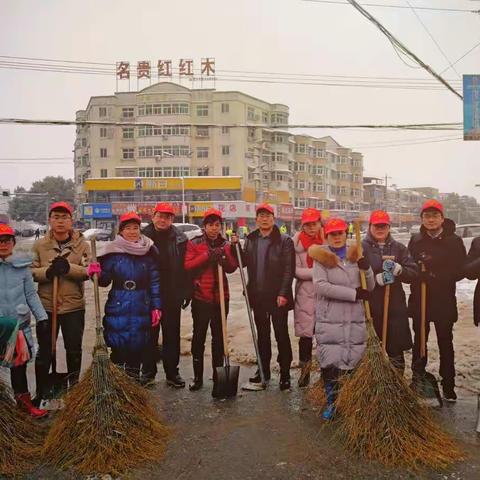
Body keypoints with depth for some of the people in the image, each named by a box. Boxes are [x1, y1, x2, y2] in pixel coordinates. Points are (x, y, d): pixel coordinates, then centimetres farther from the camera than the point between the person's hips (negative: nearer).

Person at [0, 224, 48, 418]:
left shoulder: (22, 265, 0)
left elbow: (31, 294, 4)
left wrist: (42, 318, 1)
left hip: (20, 323, 2)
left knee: (20, 363, 13)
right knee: (16, 365, 8)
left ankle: (23, 399, 28)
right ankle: (22, 398, 25)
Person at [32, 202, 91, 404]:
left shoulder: (82, 244, 0)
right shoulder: (39, 245, 2)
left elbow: (88, 271, -9)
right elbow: (30, 271, -2)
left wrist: (68, 268, -25)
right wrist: (47, 271, -21)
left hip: (74, 306, 0)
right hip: (46, 306, 0)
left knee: (74, 349, 13)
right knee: (44, 351, 10)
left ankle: (74, 387, 33)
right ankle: (40, 392, 25)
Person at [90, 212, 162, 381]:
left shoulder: (148, 252, 2)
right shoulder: (113, 251, -1)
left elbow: (155, 282, 3)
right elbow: (105, 280, 1)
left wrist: (156, 307, -1)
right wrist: (97, 273, -20)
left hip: (141, 309, 1)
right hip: (118, 308, -1)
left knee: (138, 345, 7)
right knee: (118, 346, 0)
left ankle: (134, 377, 25)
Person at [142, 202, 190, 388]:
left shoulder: (180, 239, 1)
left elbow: (186, 267, 1)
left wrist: (186, 292, -2)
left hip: (172, 297, 1)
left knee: (172, 336, 9)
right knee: (149, 335, 11)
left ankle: (172, 373, 21)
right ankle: (148, 372, 24)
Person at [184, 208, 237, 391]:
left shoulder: (225, 244, 9)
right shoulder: (194, 243, 0)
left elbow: (232, 268, 1)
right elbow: (187, 266, -11)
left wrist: (225, 254, -17)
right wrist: (207, 256, -19)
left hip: (220, 297, 3)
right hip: (200, 297, -3)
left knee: (219, 336, 11)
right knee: (198, 336, 1)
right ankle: (197, 377, 11)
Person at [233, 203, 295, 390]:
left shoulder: (284, 240, -7)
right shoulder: (250, 240, 10)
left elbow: (289, 269, -11)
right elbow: (243, 262, 9)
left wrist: (283, 293, -17)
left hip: (277, 297, -5)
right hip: (258, 296, 5)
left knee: (281, 335, 2)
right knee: (262, 335, 16)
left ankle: (285, 374, 12)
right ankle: (263, 370, 28)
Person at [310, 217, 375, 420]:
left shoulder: (356, 256, 11)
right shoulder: (320, 258, 0)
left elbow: (370, 288, 9)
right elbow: (320, 286, -15)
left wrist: (367, 269, -12)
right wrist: (354, 293, -16)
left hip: (355, 321, 3)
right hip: (329, 321, -3)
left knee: (352, 364, 8)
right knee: (330, 364, 0)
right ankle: (331, 402, 17)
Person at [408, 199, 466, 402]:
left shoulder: (454, 241, -3)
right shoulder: (416, 240, 4)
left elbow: (460, 271, -7)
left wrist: (437, 276, -19)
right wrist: (421, 273, -17)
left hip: (445, 301, -2)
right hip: (419, 299, 2)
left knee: (445, 343, 7)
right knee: (419, 340, 11)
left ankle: (448, 386, 17)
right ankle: (418, 378, 26)